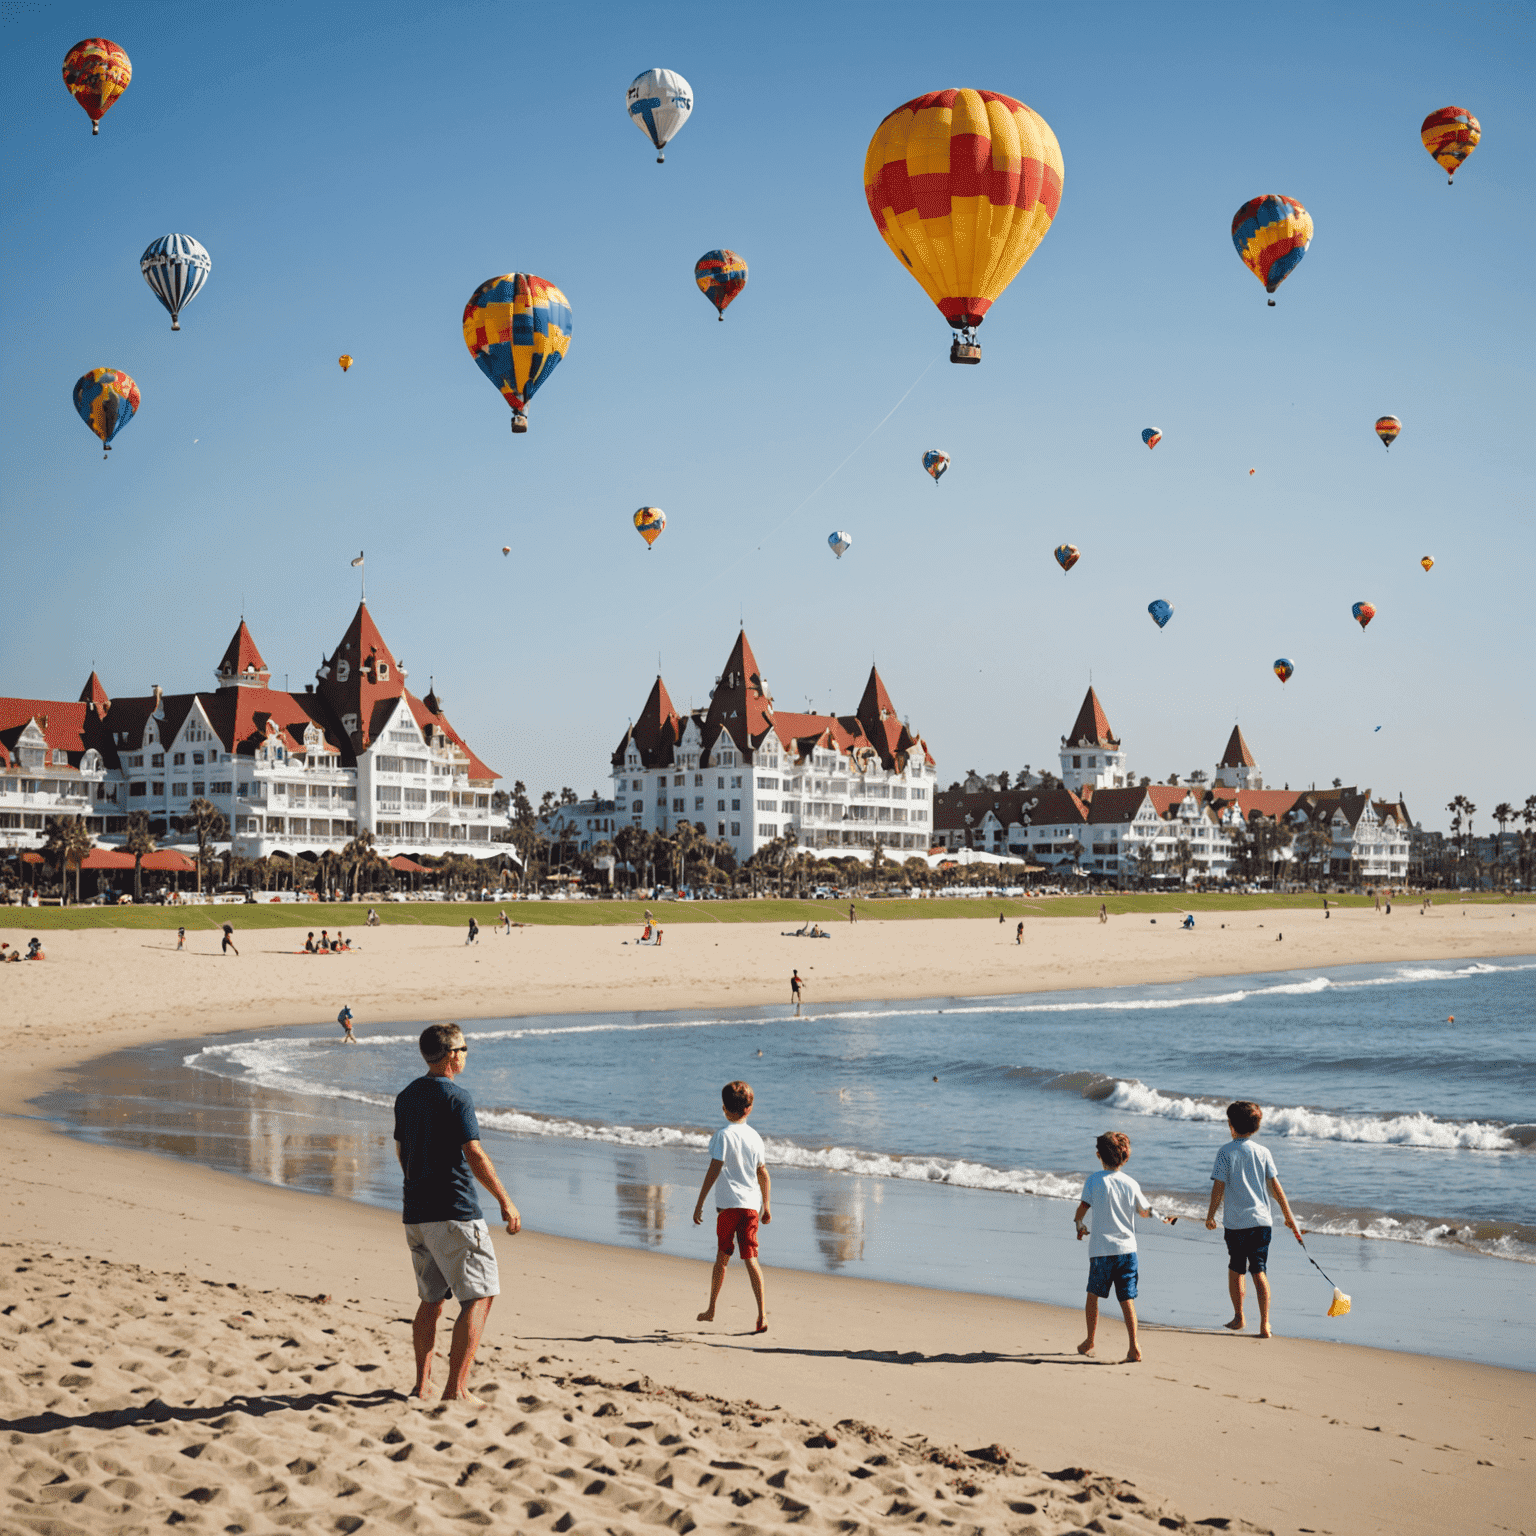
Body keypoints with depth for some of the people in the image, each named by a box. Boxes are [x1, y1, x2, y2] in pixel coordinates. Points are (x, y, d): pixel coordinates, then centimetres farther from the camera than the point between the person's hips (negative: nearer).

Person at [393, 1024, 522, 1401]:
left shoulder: (406, 1096, 12)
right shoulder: (455, 1096, -12)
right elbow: (474, 1155, -17)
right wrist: (505, 1202, -11)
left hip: (415, 1212, 8)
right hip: (454, 1213, -8)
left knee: (431, 1299, 18)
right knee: (479, 1296, -2)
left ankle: (421, 1384, 17)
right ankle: (456, 1389, -9)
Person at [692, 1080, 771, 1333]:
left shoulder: (723, 1135, -7)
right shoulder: (755, 1137, 10)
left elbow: (714, 1170, -13)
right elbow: (763, 1174, 15)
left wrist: (699, 1204, -11)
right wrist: (767, 1207, 24)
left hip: (728, 1203, -3)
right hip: (751, 1204, 3)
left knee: (722, 1256, 11)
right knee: (750, 1258, -1)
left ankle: (711, 1309, 25)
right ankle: (762, 1313, -14)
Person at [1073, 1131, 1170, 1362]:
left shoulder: (1094, 1180, -6)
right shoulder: (1131, 1183, 2)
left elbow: (1082, 1208, -7)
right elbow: (1144, 1211, 14)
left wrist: (1079, 1225, 14)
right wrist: (1159, 1217, 37)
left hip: (1101, 1249, -2)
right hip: (1127, 1248, 2)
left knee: (1093, 1294, 16)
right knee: (1127, 1299, 3)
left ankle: (1089, 1342, 24)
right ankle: (1133, 1347, -6)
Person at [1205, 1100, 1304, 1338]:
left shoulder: (1226, 1152, -6)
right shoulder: (1263, 1152, 2)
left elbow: (1219, 1187, -9)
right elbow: (1275, 1186, 4)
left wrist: (1210, 1215, 3)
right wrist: (1288, 1215, 12)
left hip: (1235, 1222, -2)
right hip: (1262, 1220, 2)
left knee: (1235, 1269, 17)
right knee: (1259, 1272, 1)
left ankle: (1238, 1317, 24)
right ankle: (1264, 1325, -7)